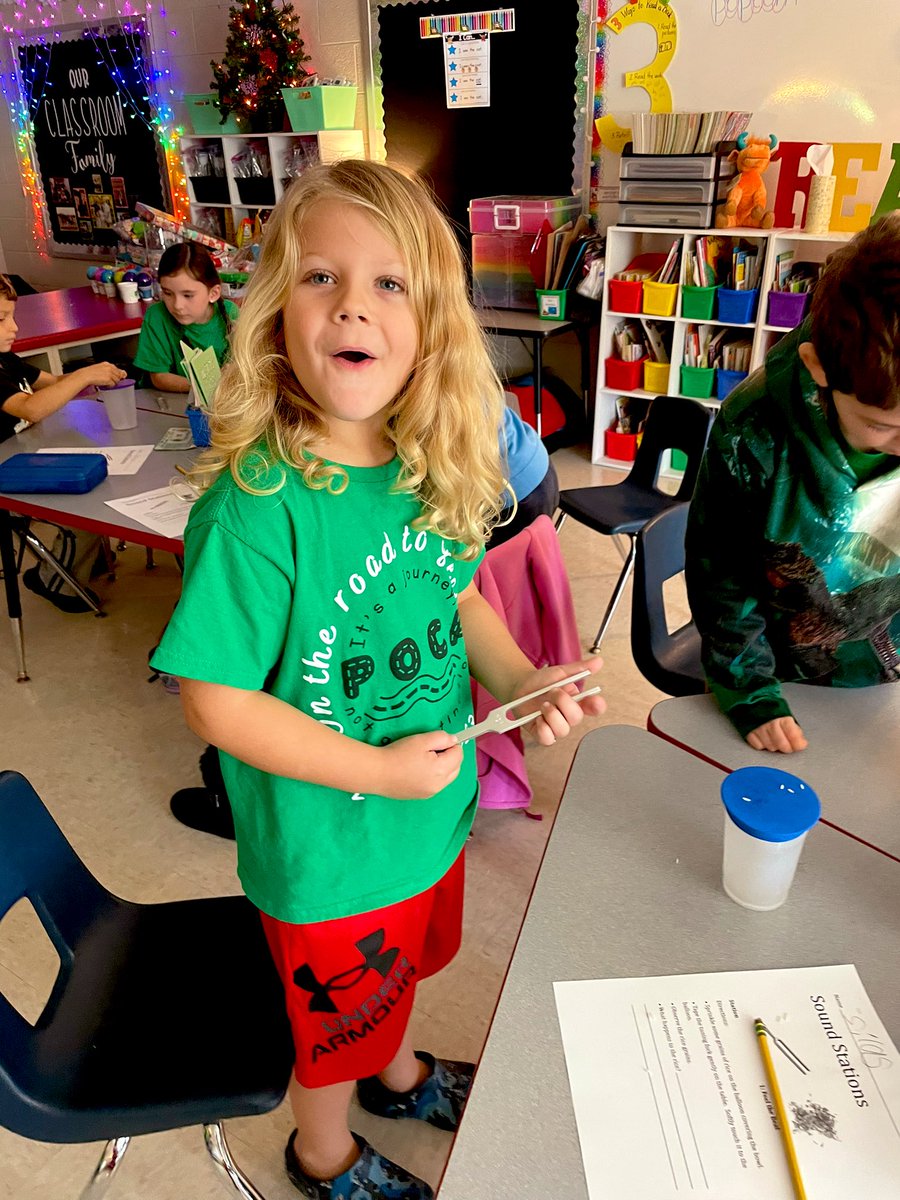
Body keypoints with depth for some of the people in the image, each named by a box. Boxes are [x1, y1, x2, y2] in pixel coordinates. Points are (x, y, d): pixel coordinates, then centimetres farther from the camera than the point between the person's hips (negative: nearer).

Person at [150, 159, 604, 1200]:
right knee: (338, 1013, 23)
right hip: (327, 850, -6)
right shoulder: (254, 508, -31)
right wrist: (380, 769, -22)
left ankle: (397, 1072, 68)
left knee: (399, 967, 34)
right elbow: (217, 701, -25)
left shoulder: (429, 474, -10)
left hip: (432, 812, 6)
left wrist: (518, 675, -11)